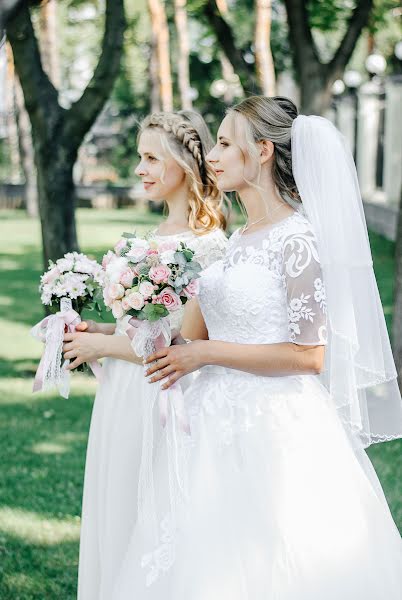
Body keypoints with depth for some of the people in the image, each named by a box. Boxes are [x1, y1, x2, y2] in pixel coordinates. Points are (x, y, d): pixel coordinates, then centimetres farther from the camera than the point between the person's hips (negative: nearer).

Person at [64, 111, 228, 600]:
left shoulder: (207, 245, -17)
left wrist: (105, 345, -13)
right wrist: (96, 329, 5)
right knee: (115, 521, 16)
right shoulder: (159, 234, 11)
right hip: (124, 397, 9)